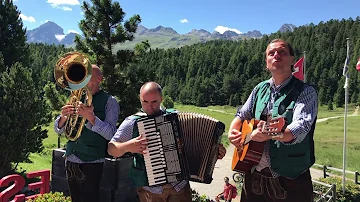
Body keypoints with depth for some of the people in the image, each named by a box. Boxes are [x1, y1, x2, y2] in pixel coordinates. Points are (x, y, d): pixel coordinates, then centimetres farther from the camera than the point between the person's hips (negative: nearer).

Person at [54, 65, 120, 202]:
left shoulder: (109, 101, -5)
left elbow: (110, 134, -15)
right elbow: (58, 130, 8)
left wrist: (91, 117, -28)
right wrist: (63, 117, -13)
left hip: (91, 163, -5)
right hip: (70, 161, 6)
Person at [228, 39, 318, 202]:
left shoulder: (306, 92, -10)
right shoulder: (260, 89, 7)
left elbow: (300, 129, -24)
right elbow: (242, 115, 15)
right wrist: (233, 132, -5)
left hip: (290, 178, -4)